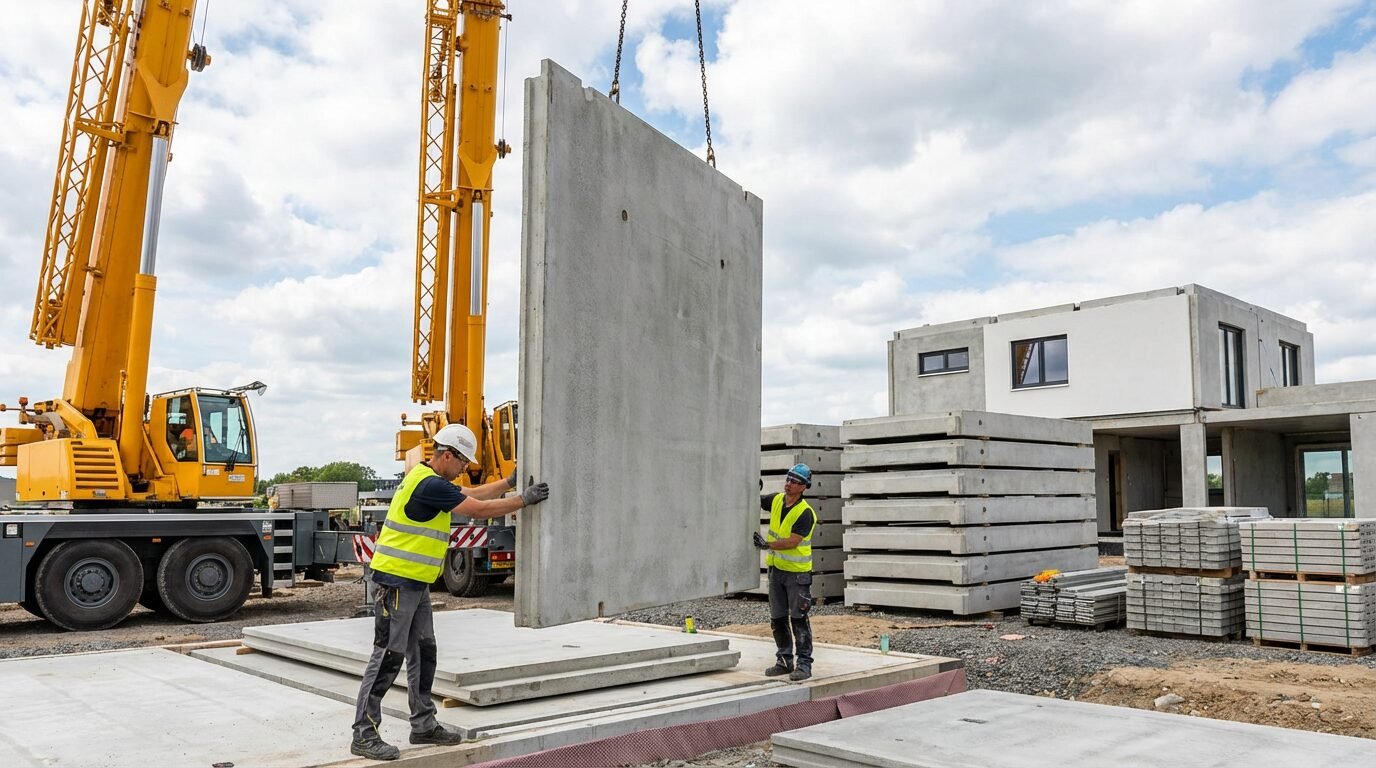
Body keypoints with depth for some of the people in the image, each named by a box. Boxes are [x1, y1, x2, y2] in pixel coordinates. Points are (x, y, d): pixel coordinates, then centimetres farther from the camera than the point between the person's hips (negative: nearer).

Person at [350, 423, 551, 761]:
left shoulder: (431, 481, 13)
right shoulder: (429, 485, -19)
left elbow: (473, 494, 21)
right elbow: (480, 509, -17)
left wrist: (509, 482, 14)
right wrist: (525, 500, -8)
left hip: (416, 584, 11)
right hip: (396, 581, -11)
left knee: (423, 655, 14)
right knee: (387, 658, -6)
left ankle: (424, 725, 23)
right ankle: (364, 735, 1)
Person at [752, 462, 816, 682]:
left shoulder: (805, 513, -18)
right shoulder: (776, 500, 2)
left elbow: (792, 542, -24)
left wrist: (767, 544, -26)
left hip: (797, 572, -7)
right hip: (776, 568, 7)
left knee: (798, 619, -3)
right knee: (777, 619, 12)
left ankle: (804, 664, 4)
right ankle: (784, 661, 23)